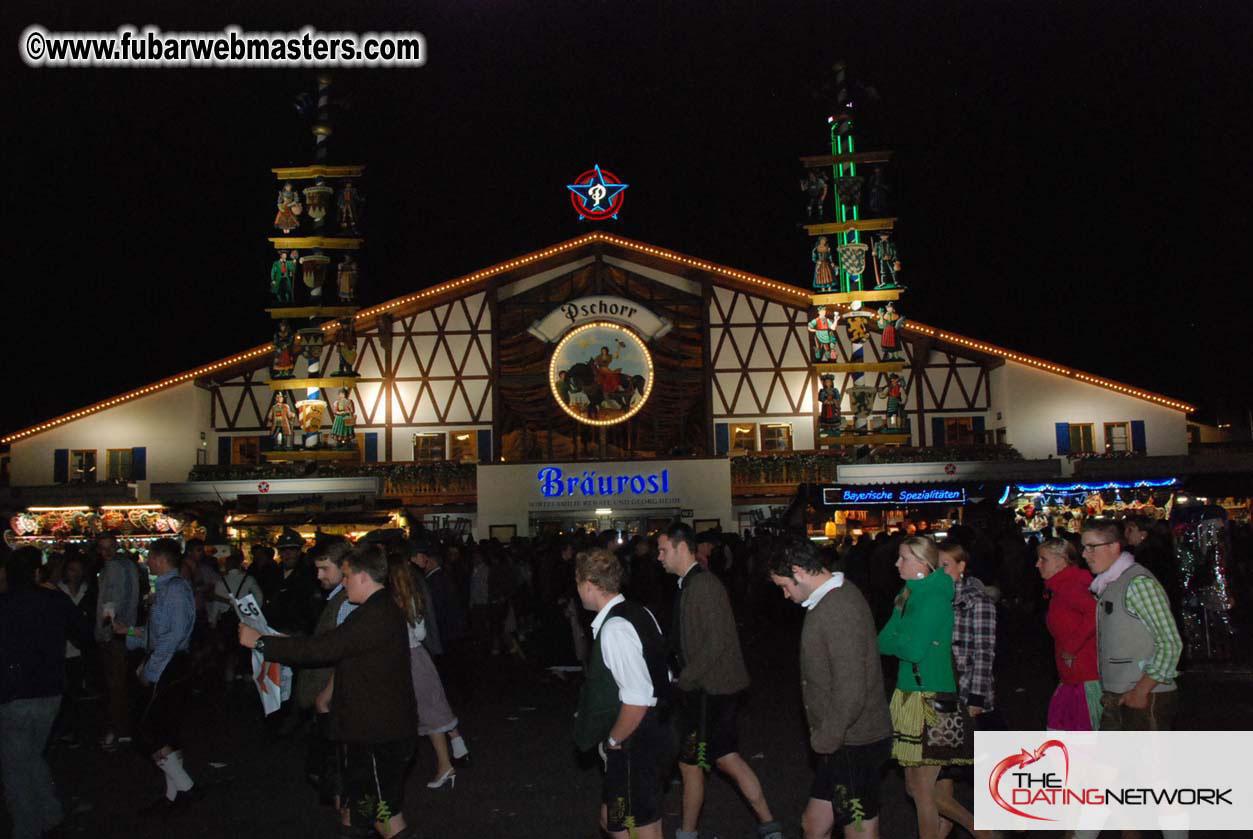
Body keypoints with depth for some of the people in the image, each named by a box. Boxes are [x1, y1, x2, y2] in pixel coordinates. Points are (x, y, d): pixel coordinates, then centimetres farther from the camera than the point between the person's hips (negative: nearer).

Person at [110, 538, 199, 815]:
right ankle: (174, 793, 21)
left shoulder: (176, 588, -15)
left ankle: (184, 787, -3)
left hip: (170, 669, -10)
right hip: (164, 670, 10)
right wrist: (129, 630, 20)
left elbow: (175, 634, -22)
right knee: (165, 732, 13)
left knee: (149, 732, -9)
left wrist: (150, 669, -17)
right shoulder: (166, 587, 15)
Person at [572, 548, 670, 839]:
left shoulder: (614, 630, -24)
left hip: (631, 746, -9)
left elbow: (637, 701, -28)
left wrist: (612, 742, -13)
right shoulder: (639, 613, 4)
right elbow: (657, 677, 12)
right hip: (650, 733, 9)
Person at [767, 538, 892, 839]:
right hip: (842, 743, 10)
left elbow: (851, 693, -27)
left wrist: (825, 740, -14)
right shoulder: (836, 596, 9)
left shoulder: (838, 610, -23)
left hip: (853, 747, -10)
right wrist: (824, 738, 14)